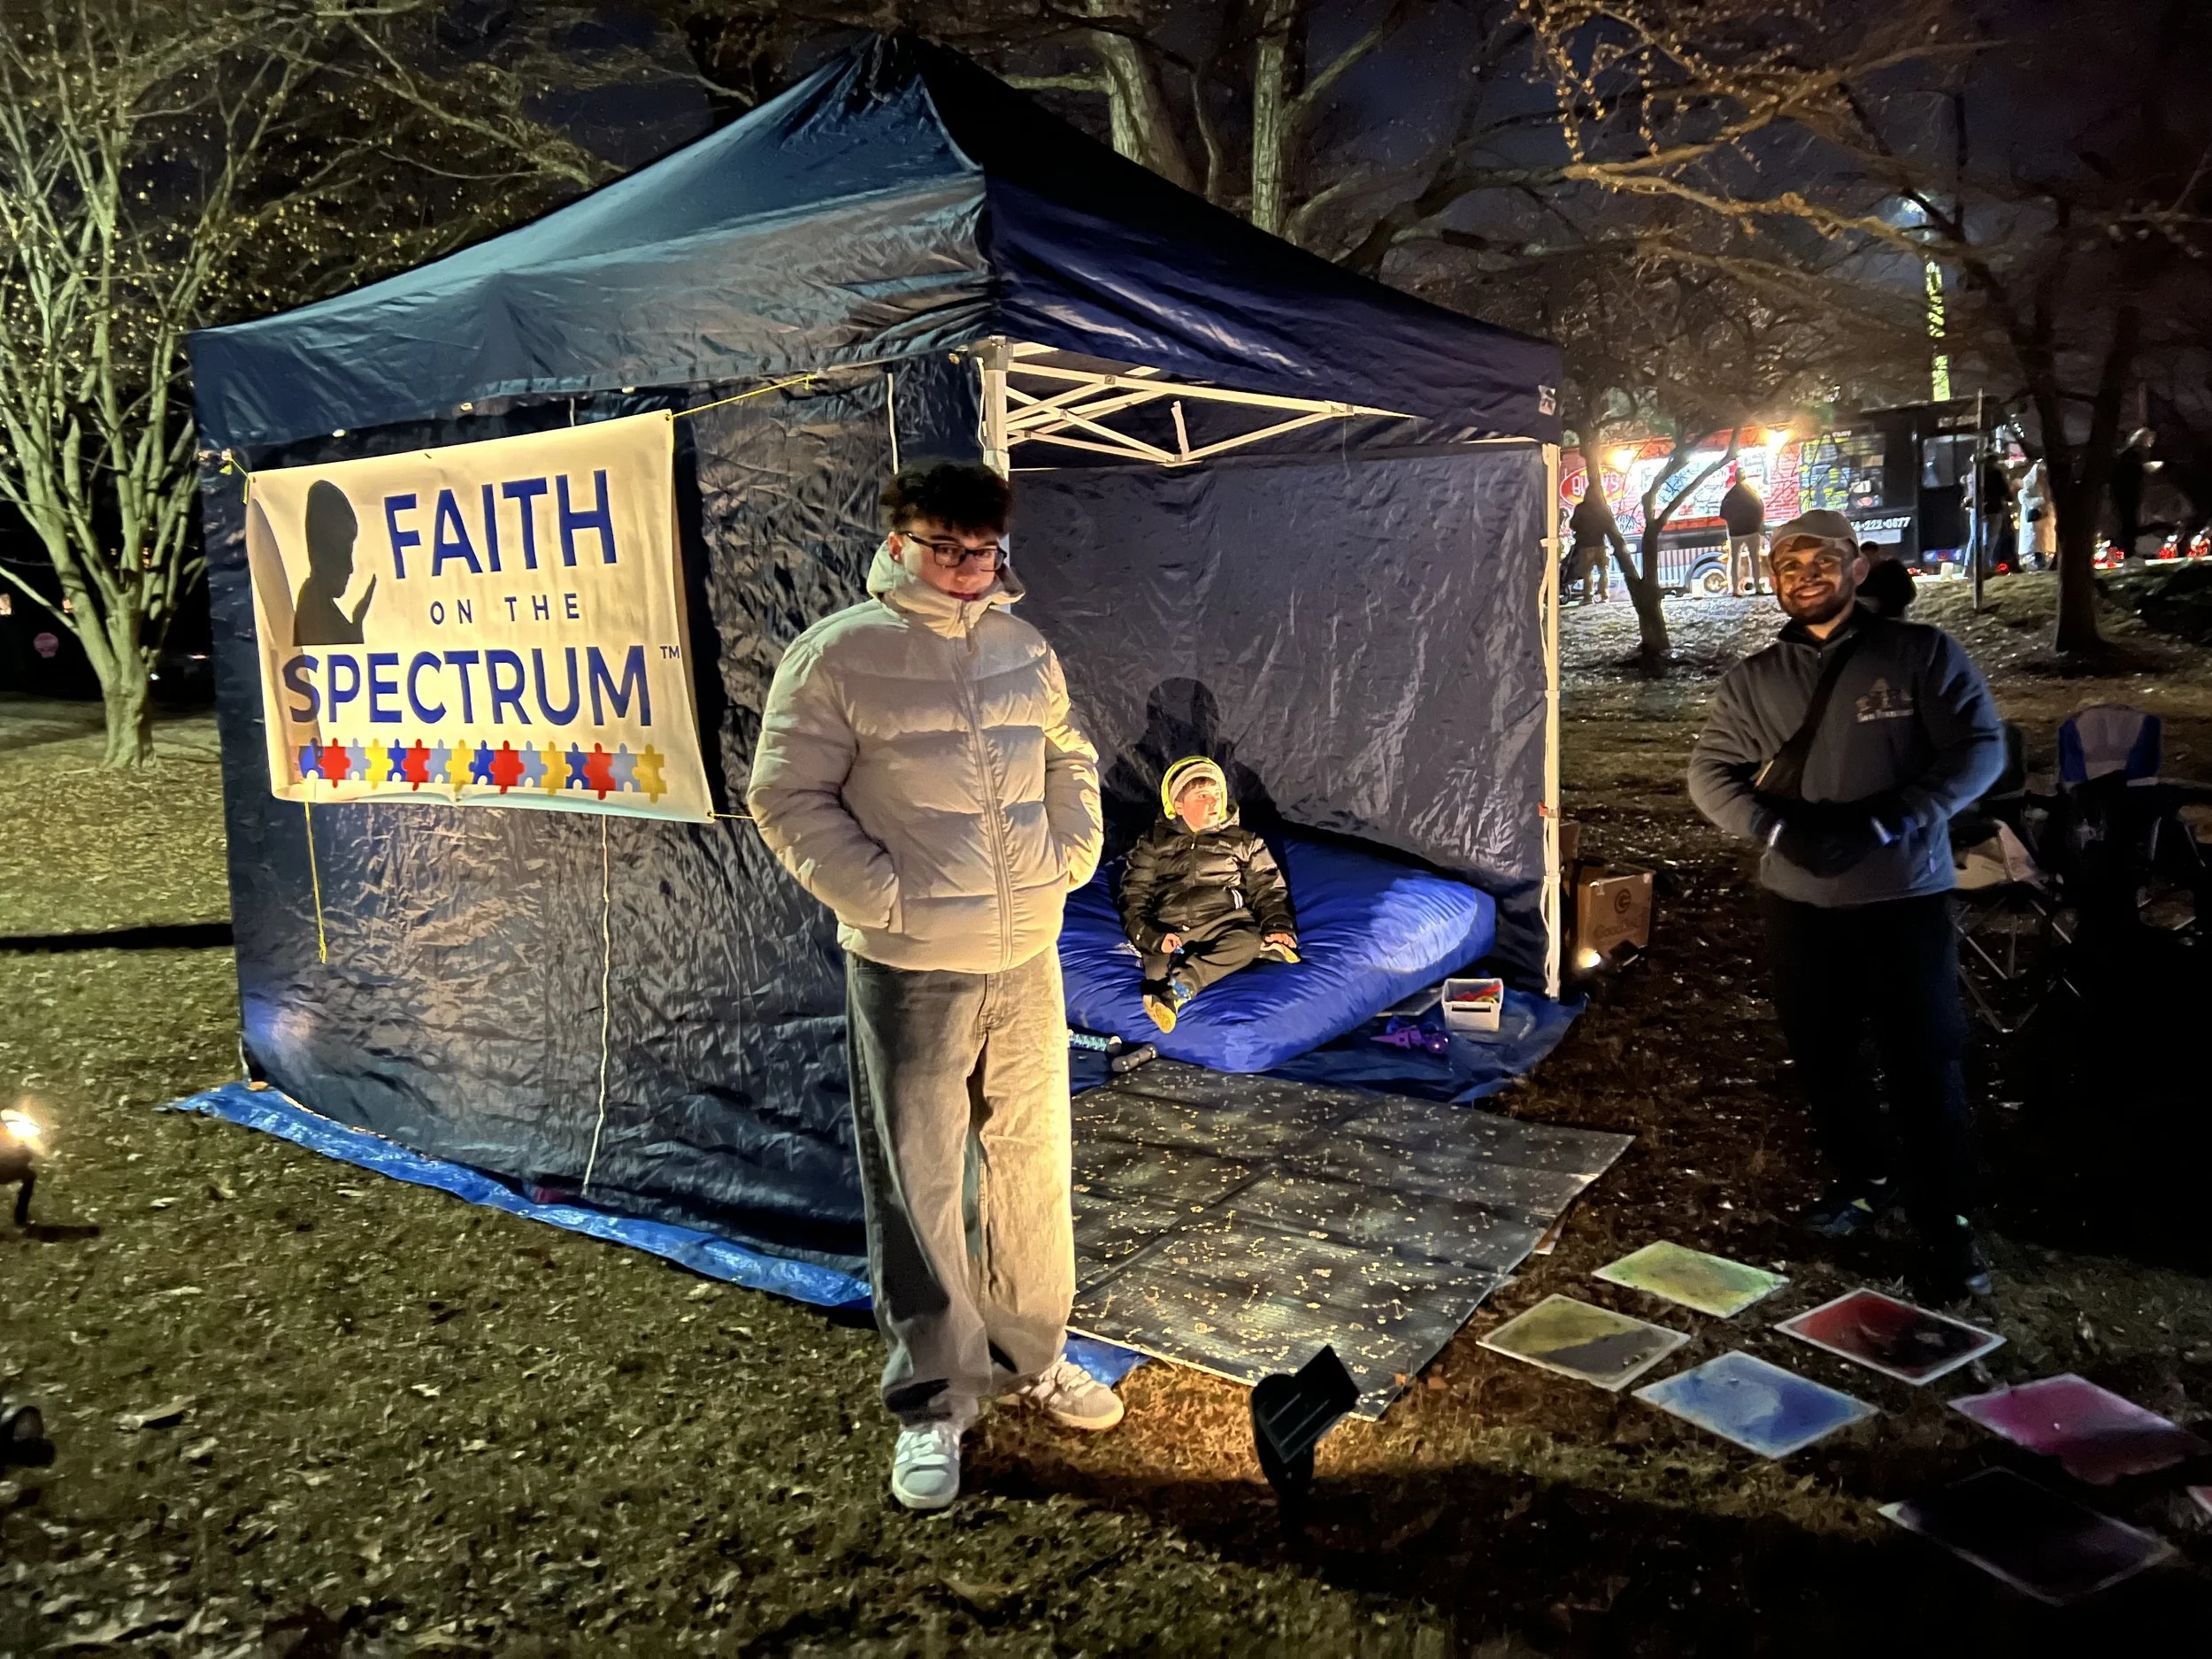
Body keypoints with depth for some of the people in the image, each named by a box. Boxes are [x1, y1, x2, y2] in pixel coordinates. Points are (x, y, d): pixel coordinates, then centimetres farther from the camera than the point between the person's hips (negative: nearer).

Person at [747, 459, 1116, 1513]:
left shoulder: (1025, 651, 9)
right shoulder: (839, 654, -9)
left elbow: (1071, 761, 23)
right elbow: (788, 800, -8)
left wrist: (1071, 857, 8)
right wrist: (883, 895, -15)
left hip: (1028, 961, 6)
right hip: (909, 973, -5)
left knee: (1033, 1167, 17)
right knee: (920, 1191, 4)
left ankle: (1034, 1357, 38)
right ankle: (932, 1405, 22)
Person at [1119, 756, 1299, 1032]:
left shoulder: (1242, 841, 22)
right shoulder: (1154, 842, 19)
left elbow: (1267, 889, 19)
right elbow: (1134, 897, 12)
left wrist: (1278, 926, -2)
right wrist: (1152, 937, -6)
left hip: (1225, 923, 0)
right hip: (1169, 931, 0)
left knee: (1248, 941, -36)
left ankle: (1178, 988, -46)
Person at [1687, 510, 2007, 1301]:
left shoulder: (1920, 654, -2)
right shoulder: (1753, 680, 6)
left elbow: (1978, 748, -6)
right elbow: (1711, 772, 4)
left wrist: (1885, 821, -19)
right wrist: (1779, 828, -14)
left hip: (1906, 896, -3)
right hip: (1798, 900, 4)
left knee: (1924, 1060, -2)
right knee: (1820, 1052, 14)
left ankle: (1946, 1221, 12)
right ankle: (1866, 1176, 36)